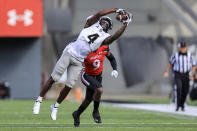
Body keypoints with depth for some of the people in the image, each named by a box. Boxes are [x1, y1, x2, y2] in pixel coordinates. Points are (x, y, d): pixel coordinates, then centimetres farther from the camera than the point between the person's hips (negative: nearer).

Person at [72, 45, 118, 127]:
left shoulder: (104, 48, -12)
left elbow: (112, 59, 4)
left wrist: (115, 70, -10)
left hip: (98, 76, 5)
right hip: (87, 76, -5)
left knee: (88, 99, 14)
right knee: (99, 89, -30)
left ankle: (77, 114, 41)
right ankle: (95, 111, -7)